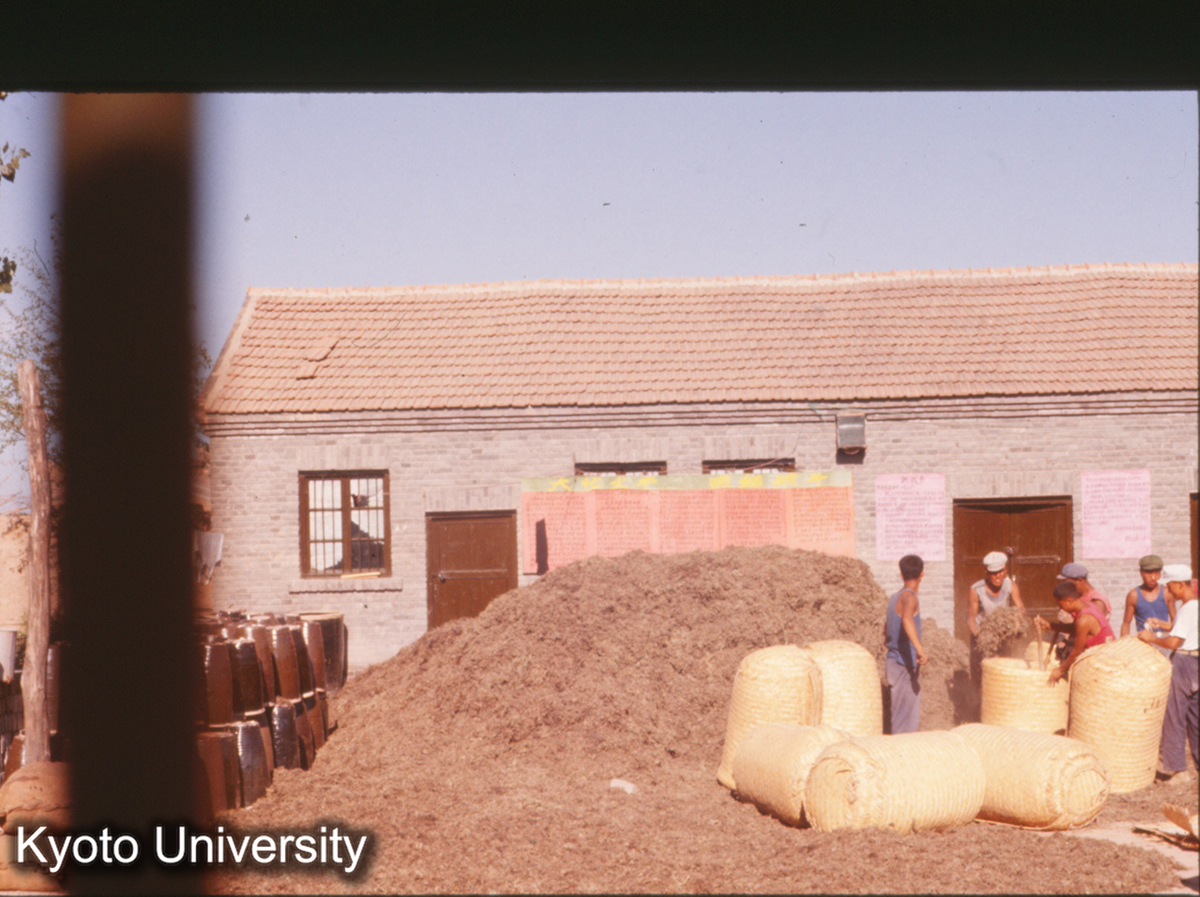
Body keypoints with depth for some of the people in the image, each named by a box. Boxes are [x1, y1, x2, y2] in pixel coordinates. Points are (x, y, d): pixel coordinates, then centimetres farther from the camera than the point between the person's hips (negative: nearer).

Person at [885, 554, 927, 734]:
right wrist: (919, 649, -44)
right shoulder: (909, 597, -12)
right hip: (905, 664, -9)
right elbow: (907, 620, -34)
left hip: (892, 660, 9)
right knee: (905, 720, -8)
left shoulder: (893, 598, 14)